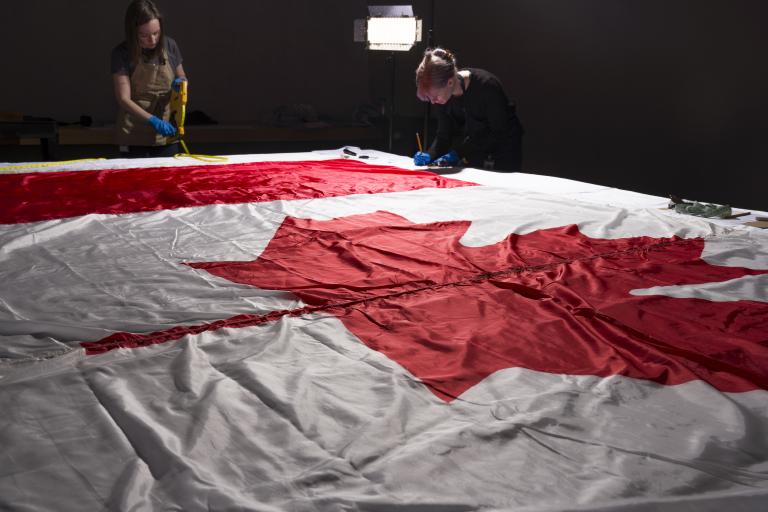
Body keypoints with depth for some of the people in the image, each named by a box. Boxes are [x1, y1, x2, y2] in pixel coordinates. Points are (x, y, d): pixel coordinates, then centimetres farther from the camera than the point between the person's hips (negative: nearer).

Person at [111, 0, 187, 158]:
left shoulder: (170, 46, -2)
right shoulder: (121, 53, -11)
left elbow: (182, 77, 15)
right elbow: (124, 99, -16)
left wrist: (180, 83, -10)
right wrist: (154, 121, -30)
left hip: (166, 136, 3)